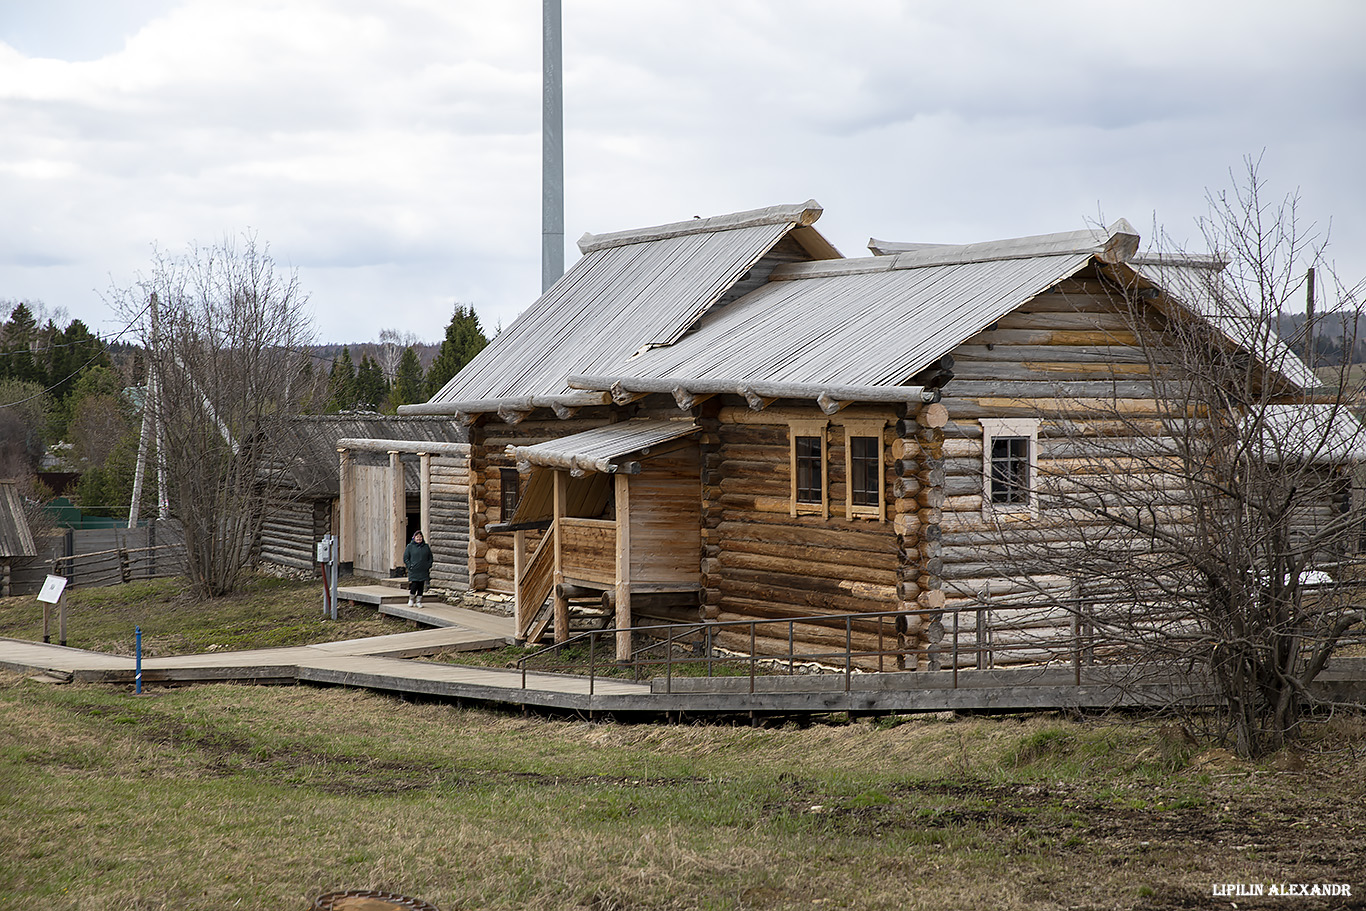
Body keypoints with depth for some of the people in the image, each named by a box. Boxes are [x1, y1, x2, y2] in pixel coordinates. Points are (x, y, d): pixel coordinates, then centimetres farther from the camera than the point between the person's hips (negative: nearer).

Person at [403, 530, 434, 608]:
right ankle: (411, 600, 10)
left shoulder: (426, 547, 10)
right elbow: (405, 558, 3)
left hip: (423, 572, 3)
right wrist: (410, 566, -7)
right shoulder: (410, 546, 3)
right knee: (414, 586, -10)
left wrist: (428, 566, 3)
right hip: (413, 572, -3)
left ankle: (418, 601, 11)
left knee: (421, 587, 2)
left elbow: (430, 558, 16)